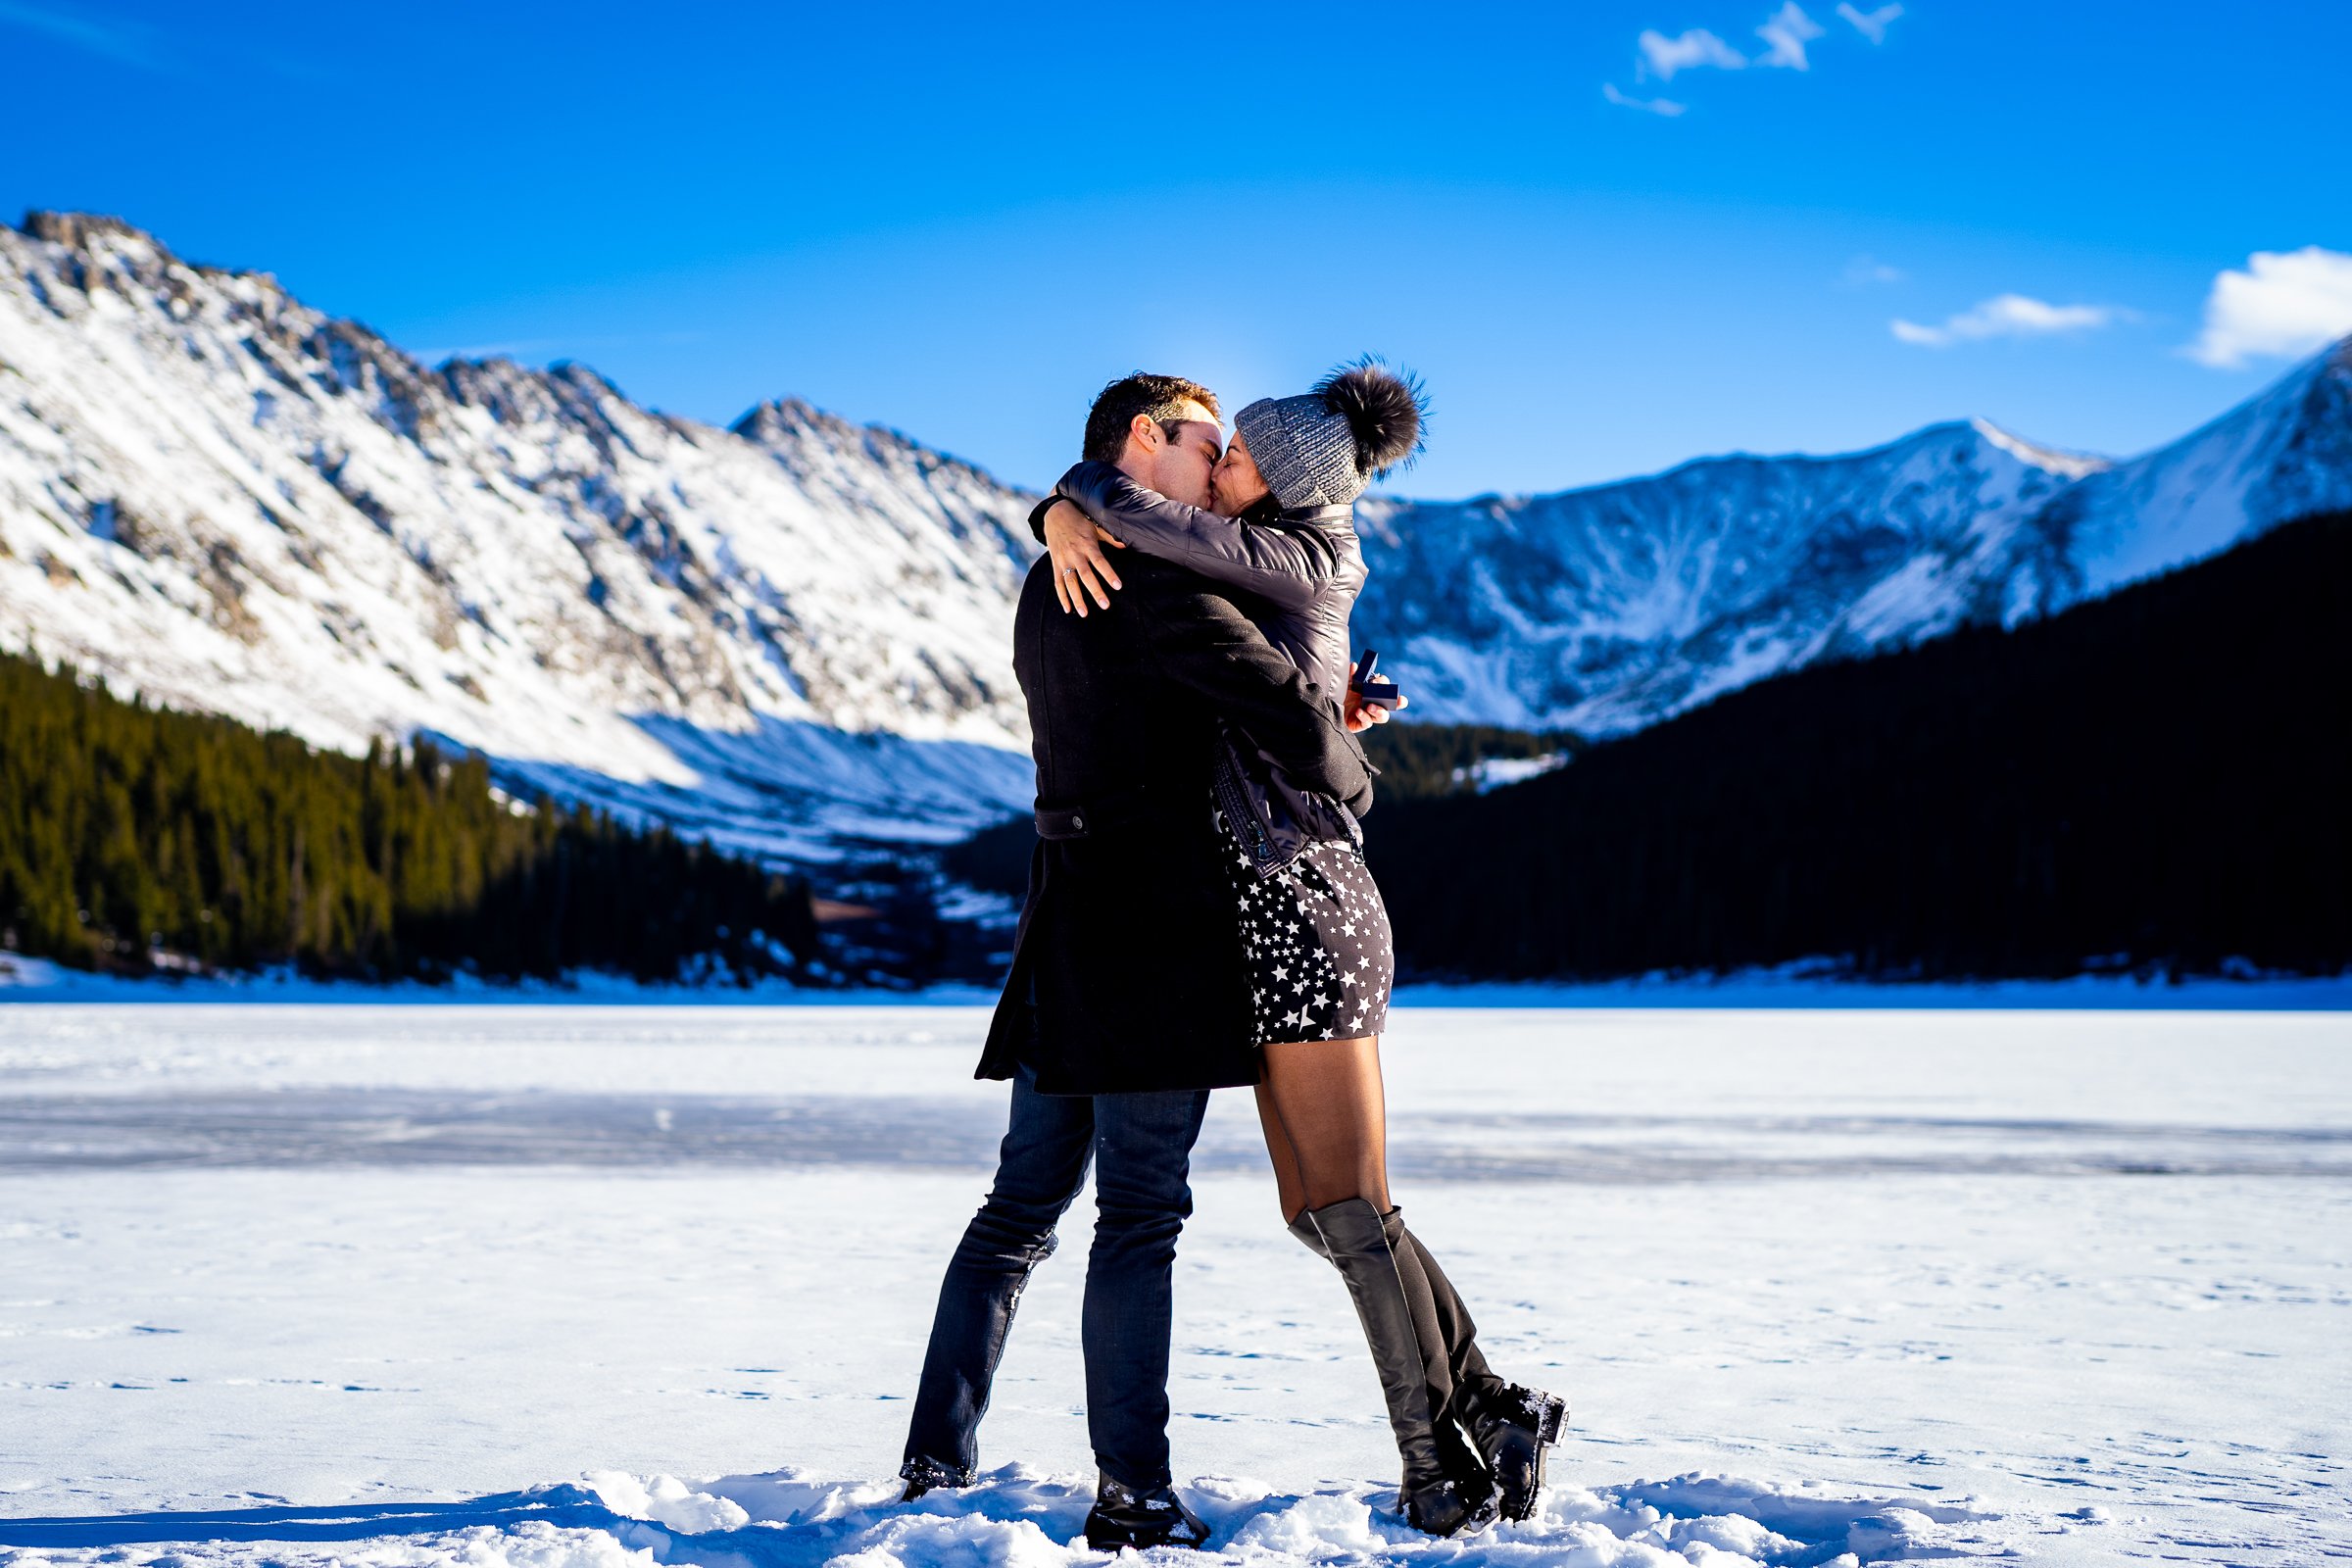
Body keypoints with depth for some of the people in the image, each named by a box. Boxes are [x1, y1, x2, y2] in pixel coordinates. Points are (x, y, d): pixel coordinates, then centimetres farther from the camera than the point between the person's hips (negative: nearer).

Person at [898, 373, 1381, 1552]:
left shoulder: (1050, 585, 20)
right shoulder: (1153, 578, -11)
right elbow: (1282, 708, -19)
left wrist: (1320, 709, 16)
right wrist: (1350, 780, 2)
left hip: (1068, 924, 9)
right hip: (1156, 927, -9)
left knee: (1021, 1205, 12)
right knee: (1140, 1213, -5)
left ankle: (937, 1465, 14)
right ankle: (1132, 1497, 0)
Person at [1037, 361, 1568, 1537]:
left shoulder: (1292, 561, -9)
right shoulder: (1271, 565, 17)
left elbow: (1128, 505, -20)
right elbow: (1099, 505, 20)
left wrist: (1080, 485, 0)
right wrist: (1063, 521, -1)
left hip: (1303, 904, -9)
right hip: (1286, 910, 9)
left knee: (1347, 1207, -6)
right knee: (1318, 1209, 10)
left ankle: (1440, 1468, 2)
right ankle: (1490, 1407, 15)